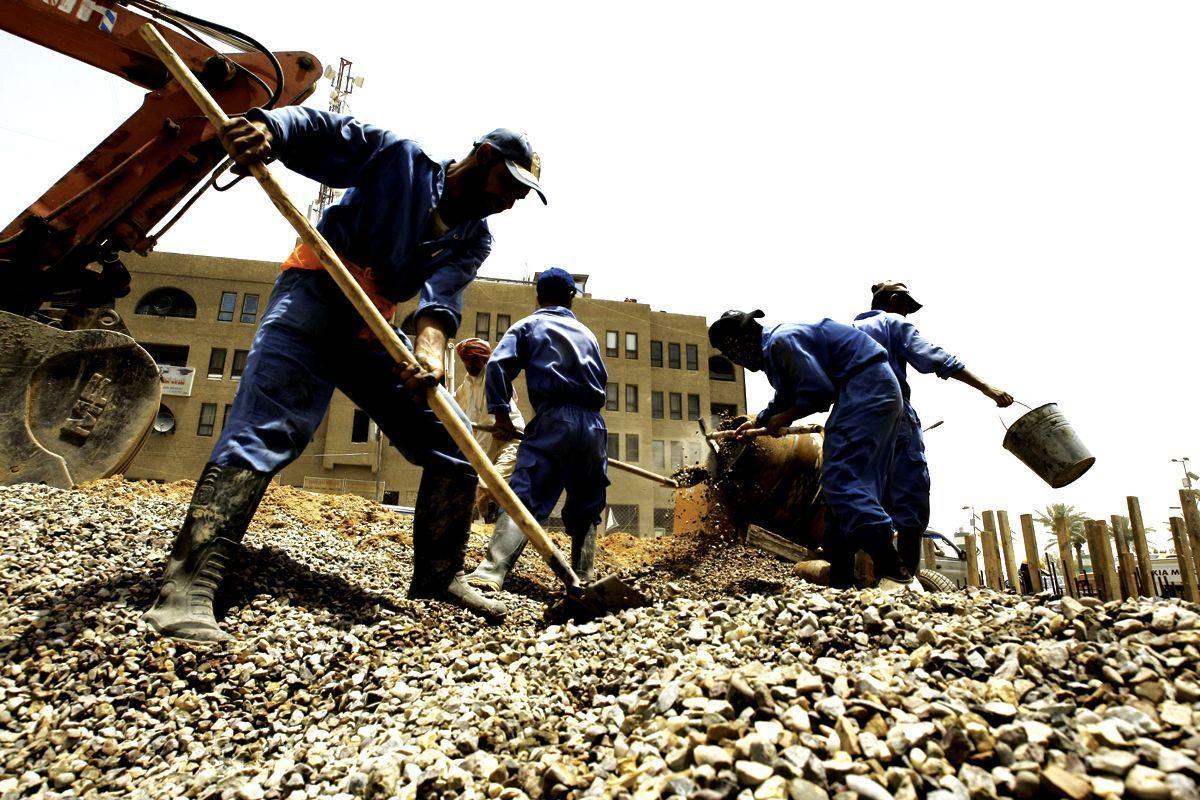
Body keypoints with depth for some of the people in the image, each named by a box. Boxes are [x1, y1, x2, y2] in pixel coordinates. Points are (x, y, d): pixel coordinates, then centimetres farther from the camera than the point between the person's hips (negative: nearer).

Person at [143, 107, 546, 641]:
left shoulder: (473, 241, 7)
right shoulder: (398, 156, 1)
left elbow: (442, 292, -12)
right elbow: (323, 133, -9)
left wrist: (429, 346, -34)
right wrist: (266, 128, -33)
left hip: (371, 330, 5)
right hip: (313, 293, -5)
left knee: (451, 440, -1)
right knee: (267, 428, -23)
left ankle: (438, 575, 9)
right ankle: (189, 586, -25)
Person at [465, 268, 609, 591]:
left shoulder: (528, 325, 13)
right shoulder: (586, 332, 25)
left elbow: (498, 364, -2)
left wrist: (501, 413, 2)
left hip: (554, 419, -4)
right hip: (593, 424, 4)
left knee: (523, 497, -13)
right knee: (586, 507, 15)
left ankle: (493, 571, -29)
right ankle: (583, 577, 15)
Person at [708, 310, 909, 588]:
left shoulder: (781, 341, -14)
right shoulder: (772, 351, 19)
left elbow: (819, 390, -19)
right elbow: (784, 399, 36)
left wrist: (784, 418, -5)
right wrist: (757, 421, 49)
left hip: (866, 387, -11)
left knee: (840, 479, -18)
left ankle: (896, 574, -24)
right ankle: (841, 578, 11)